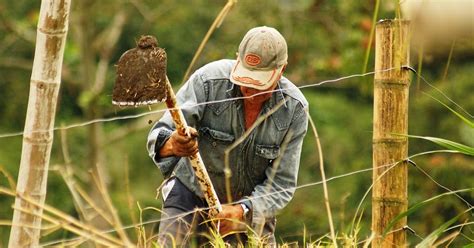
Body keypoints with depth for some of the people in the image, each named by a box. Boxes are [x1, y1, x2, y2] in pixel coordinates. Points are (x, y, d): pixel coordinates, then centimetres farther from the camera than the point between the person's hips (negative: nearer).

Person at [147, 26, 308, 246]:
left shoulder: (294, 110, -20)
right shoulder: (208, 81, -26)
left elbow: (281, 183, -17)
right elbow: (160, 135, -30)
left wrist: (242, 211, -35)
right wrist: (171, 145, -56)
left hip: (249, 205, 2)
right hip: (192, 189, -2)